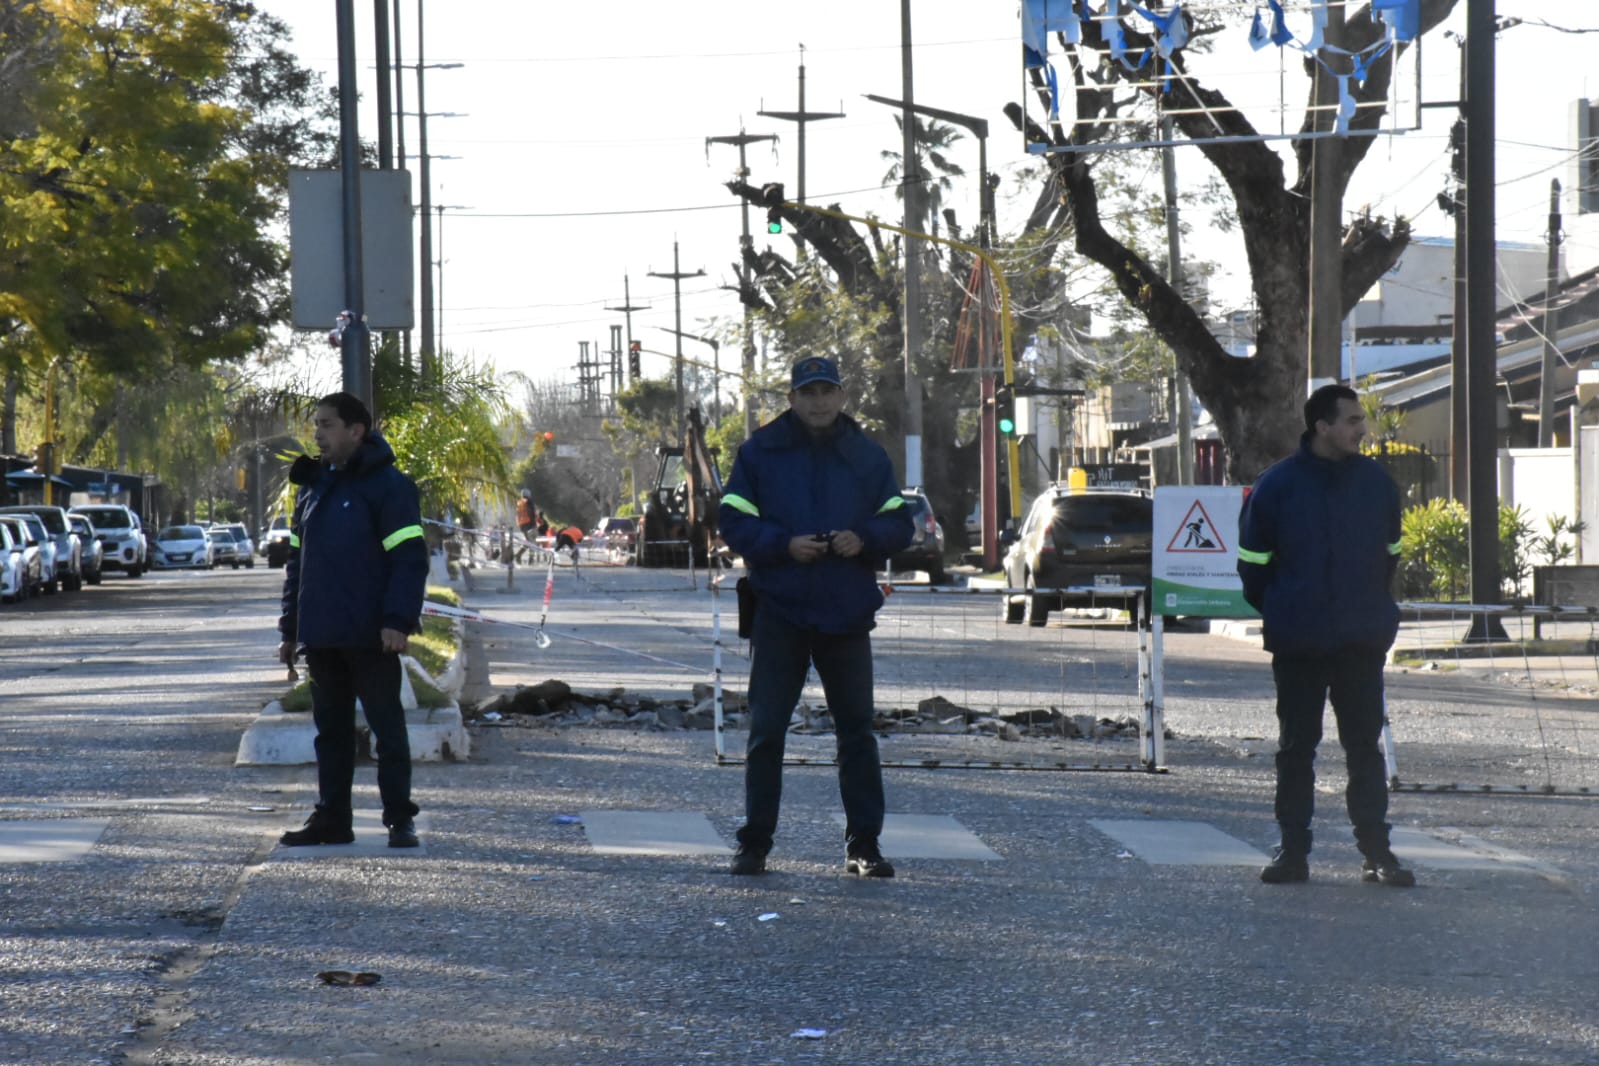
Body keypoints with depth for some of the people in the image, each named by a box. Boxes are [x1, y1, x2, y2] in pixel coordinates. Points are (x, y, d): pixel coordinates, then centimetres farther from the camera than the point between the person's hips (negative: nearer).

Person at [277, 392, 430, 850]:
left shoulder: (388, 486, -7)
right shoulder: (313, 487, 15)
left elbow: (410, 559, -12)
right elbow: (297, 562, 20)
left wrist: (398, 621, -20)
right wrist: (290, 628, 15)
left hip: (370, 640, -7)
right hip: (322, 640, 7)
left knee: (388, 727, -1)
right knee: (331, 730, 11)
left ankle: (400, 819, 4)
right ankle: (331, 819, 16)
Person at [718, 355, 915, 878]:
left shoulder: (868, 456, 8)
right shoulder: (760, 452, 2)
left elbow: (899, 522, 9)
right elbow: (734, 521, -2)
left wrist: (863, 539, -12)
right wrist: (784, 545, -17)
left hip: (848, 615, 2)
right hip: (780, 613, -2)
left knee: (857, 730, 5)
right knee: (766, 730, -1)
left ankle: (863, 844, 13)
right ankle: (754, 842, 7)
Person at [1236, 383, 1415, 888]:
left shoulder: (1377, 483, 2)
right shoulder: (1277, 485, -7)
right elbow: (1253, 561, 3)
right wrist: (1278, 612, 7)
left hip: (1362, 641, 2)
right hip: (1298, 646, -2)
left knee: (1365, 746, 3)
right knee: (1296, 747, 6)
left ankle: (1377, 851, 6)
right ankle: (1292, 850, 12)